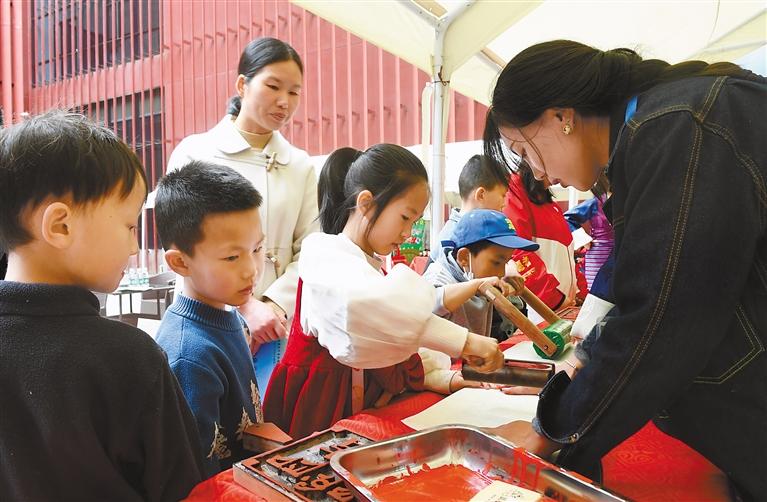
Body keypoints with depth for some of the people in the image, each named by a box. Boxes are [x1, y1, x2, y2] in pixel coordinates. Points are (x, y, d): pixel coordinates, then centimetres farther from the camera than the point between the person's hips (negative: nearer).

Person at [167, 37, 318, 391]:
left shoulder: (300, 166, 9)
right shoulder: (195, 153, 0)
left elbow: (308, 252, 3)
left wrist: (274, 304, -12)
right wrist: (246, 308, -14)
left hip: (275, 328, 2)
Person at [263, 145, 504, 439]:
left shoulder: (377, 270, 16)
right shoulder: (324, 253, -10)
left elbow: (397, 364, 12)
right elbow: (361, 305, -33)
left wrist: (449, 380, -4)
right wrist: (464, 341, -31)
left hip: (365, 414, 7)